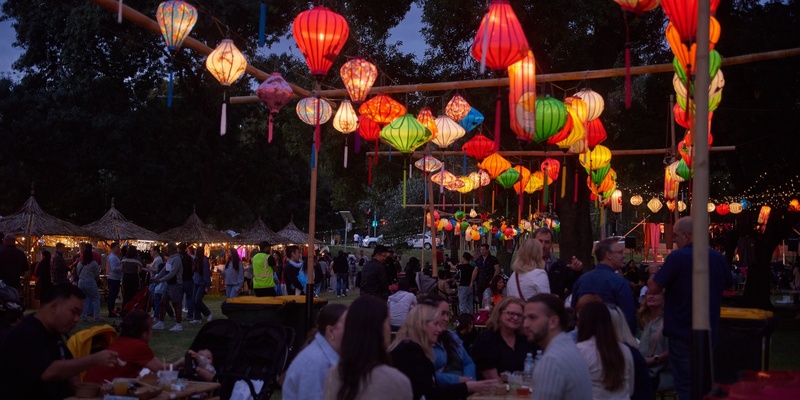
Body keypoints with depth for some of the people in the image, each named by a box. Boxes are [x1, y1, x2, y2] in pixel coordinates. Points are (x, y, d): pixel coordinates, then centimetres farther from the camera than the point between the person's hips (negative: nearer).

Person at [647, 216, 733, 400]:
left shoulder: (677, 257, -17)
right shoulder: (718, 257, 2)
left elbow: (653, 288, -15)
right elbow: (729, 285, 19)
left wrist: (654, 272, 4)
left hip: (682, 332, -6)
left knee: (685, 384, 0)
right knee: (705, 381, 18)